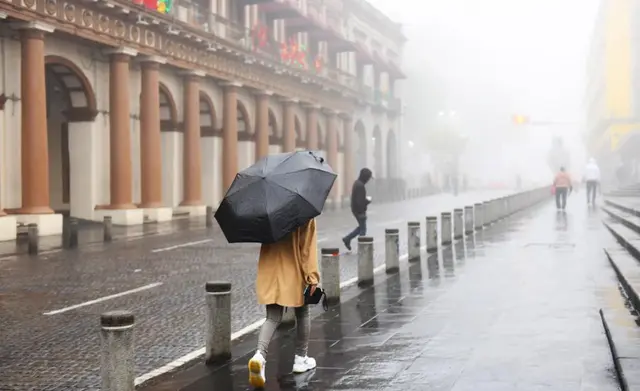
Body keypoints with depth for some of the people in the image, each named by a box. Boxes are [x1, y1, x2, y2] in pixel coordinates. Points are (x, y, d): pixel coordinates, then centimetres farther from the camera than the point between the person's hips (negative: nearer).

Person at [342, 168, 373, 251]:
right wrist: (368, 200, -9)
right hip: (360, 211, -10)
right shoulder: (360, 186, -24)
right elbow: (360, 202, -26)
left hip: (356, 209, 10)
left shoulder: (357, 183, 7)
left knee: (361, 227, 21)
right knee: (363, 228, 2)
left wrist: (366, 199, 4)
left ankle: (347, 239, 21)